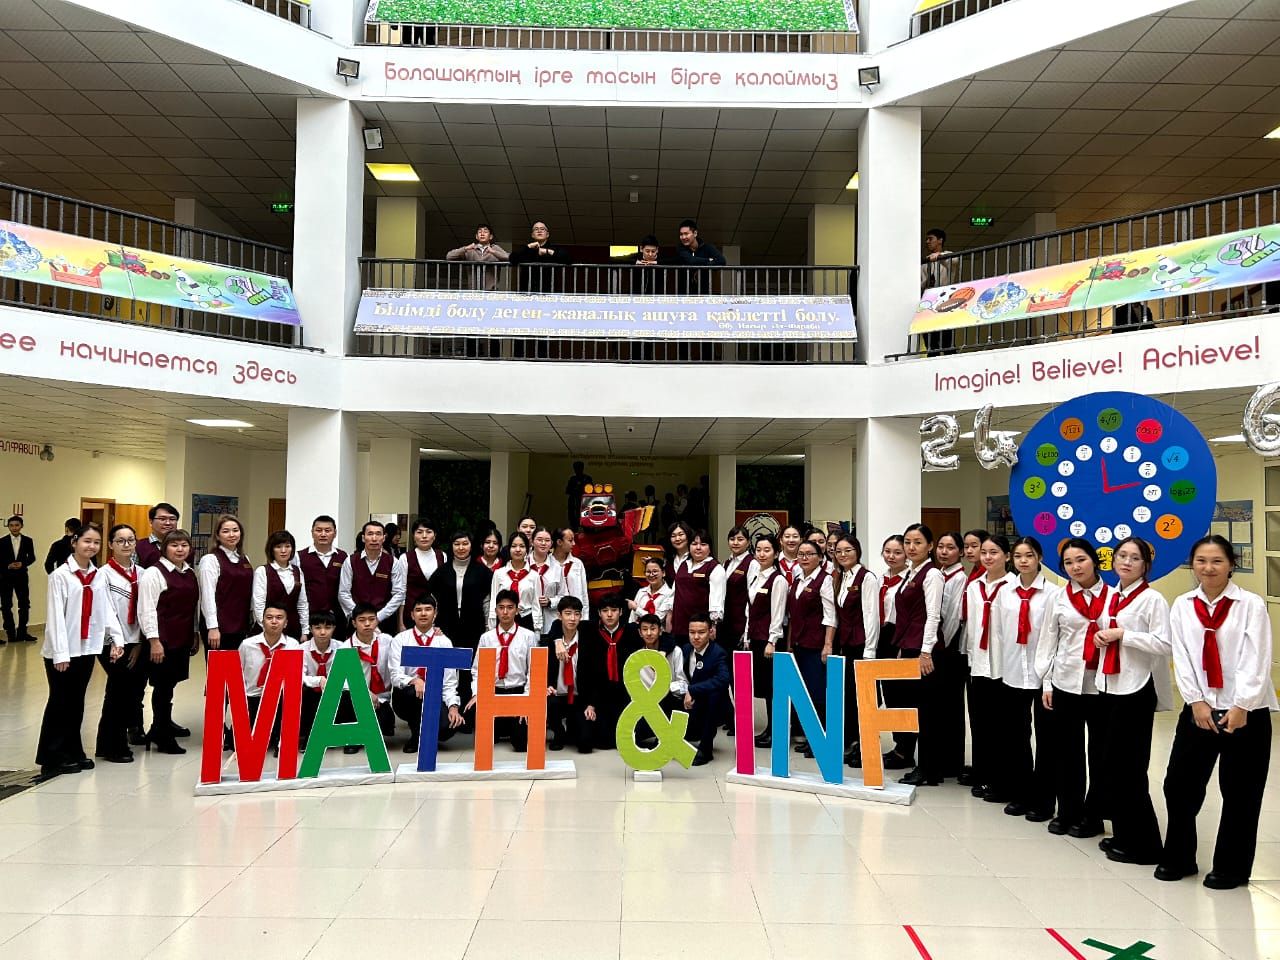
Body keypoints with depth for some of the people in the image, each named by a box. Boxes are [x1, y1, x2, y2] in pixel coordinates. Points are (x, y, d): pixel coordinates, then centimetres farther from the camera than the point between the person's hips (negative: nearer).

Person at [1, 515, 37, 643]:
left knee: (25, 604, 1)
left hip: (21, 576, 1)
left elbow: (32, 557, 5)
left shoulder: (27, 541, 2)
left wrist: (23, 563, -12)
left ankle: (22, 632, 10)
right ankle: (11, 632, 11)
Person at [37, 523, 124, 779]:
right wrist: (60, 653, -16)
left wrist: (117, 639, -4)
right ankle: (52, 758, 8)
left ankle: (73, 753, 20)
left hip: (87, 648, 5)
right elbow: (55, 615, -12)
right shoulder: (60, 575, -8)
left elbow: (107, 610, 7)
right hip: (63, 650, -5)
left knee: (76, 702, 12)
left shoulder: (99, 576, 7)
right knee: (59, 703, 0)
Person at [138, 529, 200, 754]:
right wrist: (154, 641, -16)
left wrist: (195, 634, 18)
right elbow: (147, 610, -13)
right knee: (163, 685, 1)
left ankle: (163, 725, 31)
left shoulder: (190, 573, 12)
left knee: (170, 683, 15)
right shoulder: (154, 573, -10)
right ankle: (162, 736, 11)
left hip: (183, 639, 7)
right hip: (162, 640, -6)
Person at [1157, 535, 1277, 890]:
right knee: (1179, 783, 5)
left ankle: (1231, 867, 22)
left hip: (1246, 711, -3)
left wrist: (1242, 706, -17)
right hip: (1199, 708, 3)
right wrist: (1196, 701, -10)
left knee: (1240, 792, 6)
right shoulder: (1182, 606, 4)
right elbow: (1181, 658, 0)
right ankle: (1178, 858, 22)